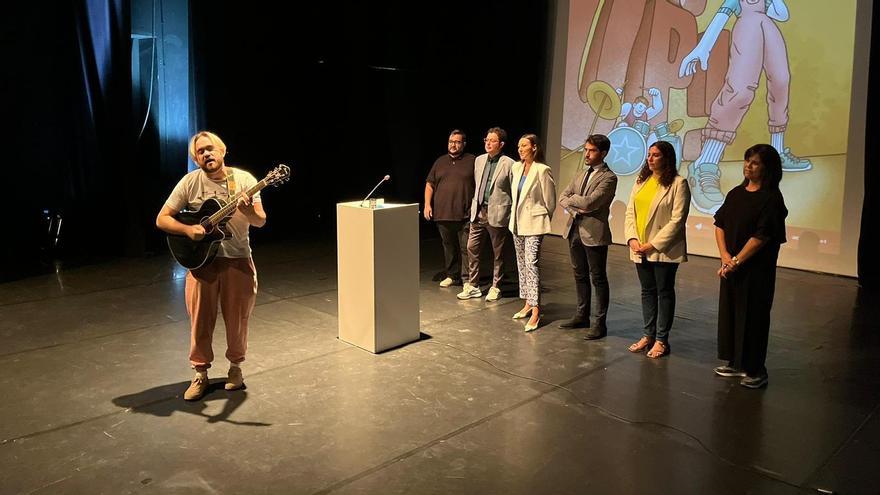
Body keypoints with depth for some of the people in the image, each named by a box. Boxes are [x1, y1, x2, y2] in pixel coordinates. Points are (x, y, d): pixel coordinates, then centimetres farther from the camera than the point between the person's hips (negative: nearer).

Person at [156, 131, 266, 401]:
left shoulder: (243, 179, -5)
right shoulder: (190, 182, -4)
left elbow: (261, 221, -10)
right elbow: (161, 219, -2)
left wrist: (248, 211, -31)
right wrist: (188, 229, -19)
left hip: (238, 260, 0)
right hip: (201, 258, 0)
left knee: (237, 319, 8)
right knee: (201, 320, 6)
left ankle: (235, 366, 30)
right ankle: (200, 373, 22)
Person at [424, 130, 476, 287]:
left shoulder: (472, 161, 2)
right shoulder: (440, 162, 14)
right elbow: (430, 184, 15)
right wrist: (427, 204, 4)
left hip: (464, 215, -4)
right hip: (442, 214, 4)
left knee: (466, 247, -5)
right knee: (449, 246, 13)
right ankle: (452, 276, 24)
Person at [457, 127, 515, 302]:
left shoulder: (509, 164, -9)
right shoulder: (479, 160, 10)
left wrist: (511, 213, -7)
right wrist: (475, 203, 15)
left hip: (497, 213, -6)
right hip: (478, 212, 6)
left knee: (498, 253, 7)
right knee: (472, 249, 7)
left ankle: (495, 287, 20)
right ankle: (473, 286, 18)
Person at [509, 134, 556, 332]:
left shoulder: (542, 170, -12)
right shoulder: (516, 168, 7)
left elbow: (550, 200, -5)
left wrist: (542, 221, 4)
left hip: (534, 224, -7)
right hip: (517, 223, 7)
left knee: (531, 264, -14)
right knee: (522, 264, 12)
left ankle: (535, 310, -14)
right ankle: (528, 303, 23)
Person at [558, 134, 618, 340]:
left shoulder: (608, 178, -11)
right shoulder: (581, 175, 14)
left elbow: (589, 202, -22)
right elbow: (562, 198, 9)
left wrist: (572, 198, -5)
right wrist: (575, 208, -10)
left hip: (594, 233, -7)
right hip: (574, 230, 8)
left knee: (598, 278, 2)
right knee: (580, 275, 17)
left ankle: (599, 323, 10)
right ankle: (582, 315, 30)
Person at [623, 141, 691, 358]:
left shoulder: (678, 183, -8)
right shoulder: (641, 181, 11)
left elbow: (677, 220, -14)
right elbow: (630, 212, 8)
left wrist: (653, 245, -16)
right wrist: (632, 239, -6)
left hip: (664, 250, -6)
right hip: (640, 249, 6)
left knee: (664, 292, 5)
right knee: (647, 291, 13)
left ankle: (661, 340, 13)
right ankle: (648, 335, 24)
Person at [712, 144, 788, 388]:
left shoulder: (771, 198, -10)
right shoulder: (736, 193, 9)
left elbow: (761, 236, -16)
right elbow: (720, 223, 7)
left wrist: (736, 261, -14)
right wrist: (724, 254, -6)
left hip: (756, 269, -6)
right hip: (731, 267, 7)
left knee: (753, 317, 1)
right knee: (729, 312, 12)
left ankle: (756, 370, 14)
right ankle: (736, 363, 25)